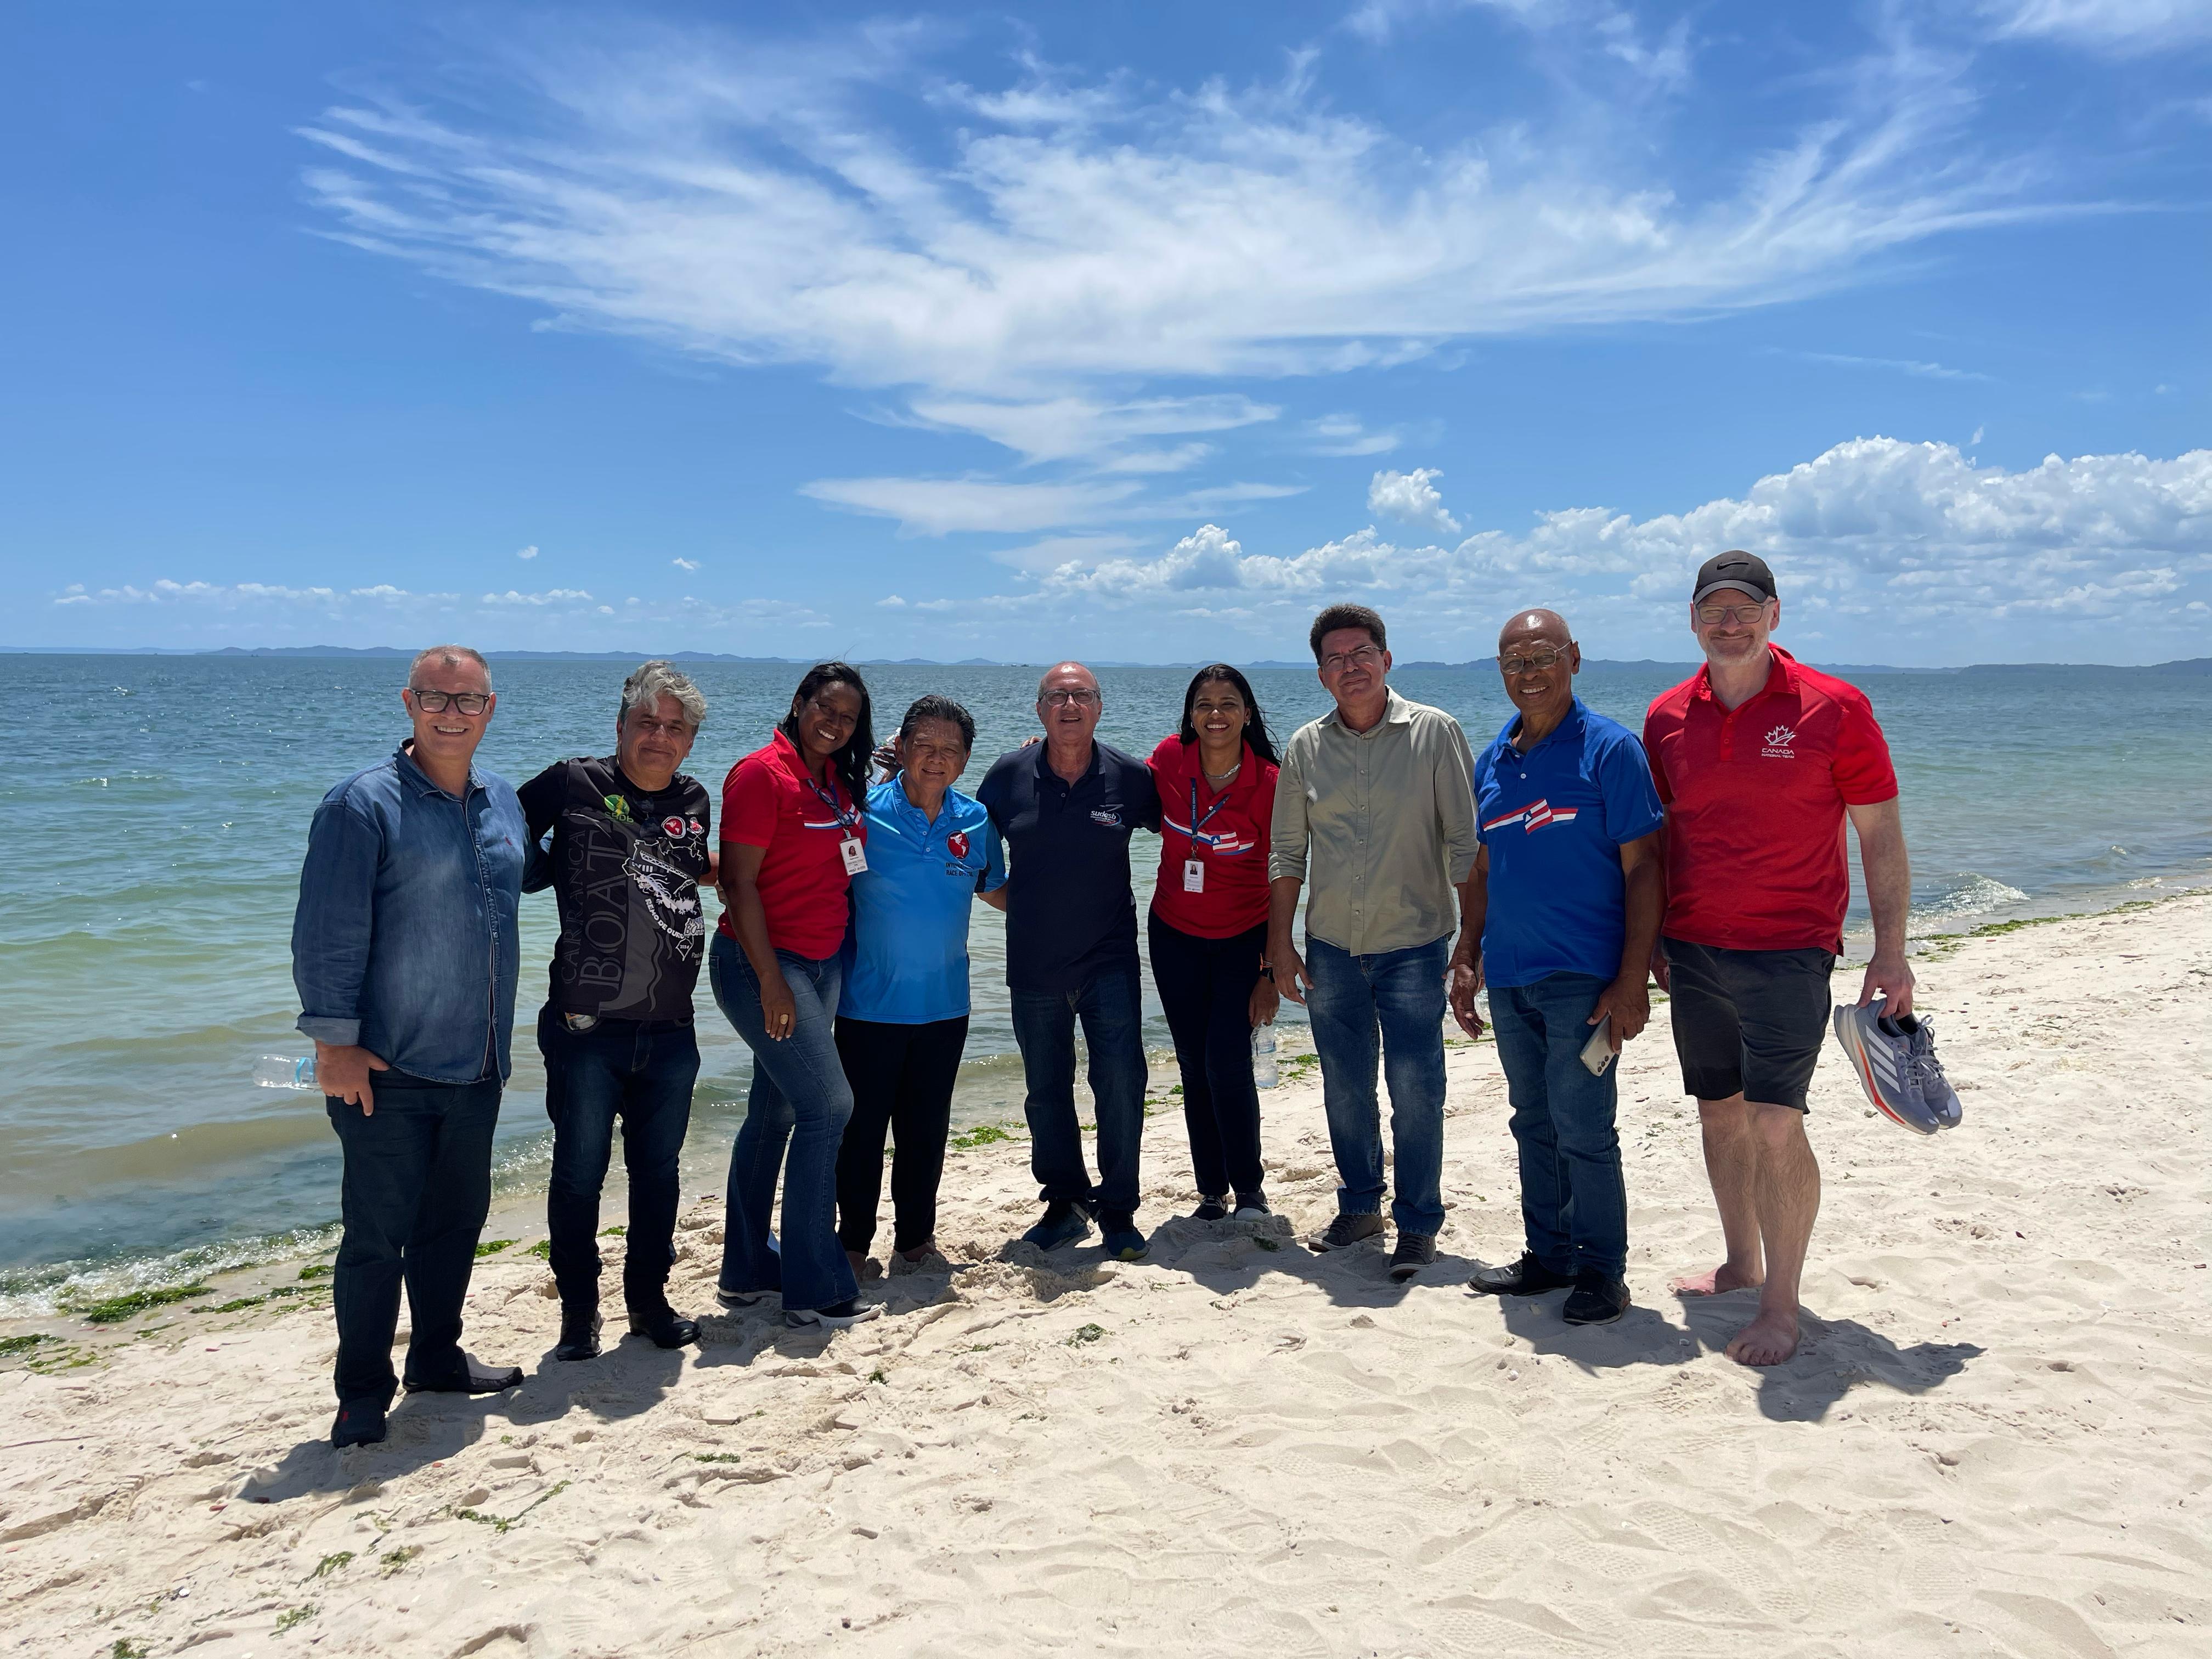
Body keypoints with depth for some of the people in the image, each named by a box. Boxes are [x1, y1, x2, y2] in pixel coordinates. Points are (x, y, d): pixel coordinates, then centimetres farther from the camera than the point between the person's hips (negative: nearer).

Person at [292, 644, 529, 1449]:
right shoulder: (363, 803, -12)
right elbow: (328, 932, -13)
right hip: (386, 1070, -6)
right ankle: (362, 1396, 17)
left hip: (476, 1067, 7)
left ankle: (437, 1358, 35)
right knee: (377, 1233, 1)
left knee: (457, 1218, 17)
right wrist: (335, 1040, -15)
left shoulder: (504, 802, 8)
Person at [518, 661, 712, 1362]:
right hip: (587, 1024, -4)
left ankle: (649, 1298, 31)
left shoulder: (694, 801, 11)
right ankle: (579, 1312, 23)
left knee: (658, 1169, 15)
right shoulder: (572, 784, -3)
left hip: (670, 1031, 4)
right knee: (579, 1172, 6)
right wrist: (555, 871, -4)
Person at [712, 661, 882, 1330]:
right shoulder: (762, 773, -13)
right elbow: (740, 882, -17)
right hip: (763, 963, -8)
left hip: (822, 964, 8)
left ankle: (747, 1271, 25)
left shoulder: (839, 781, 10)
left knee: (775, 1110, 14)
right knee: (828, 1104, -10)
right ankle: (815, 1289, -1)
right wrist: (771, 982, -19)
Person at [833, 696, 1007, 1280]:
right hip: (868, 1005, -3)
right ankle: (854, 1244, 22)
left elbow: (999, 892, 16)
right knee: (862, 1127, 5)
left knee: (927, 1130, 13)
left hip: (944, 1007, 3)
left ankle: (916, 1240, 28)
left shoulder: (977, 822, 2)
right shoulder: (863, 812, -9)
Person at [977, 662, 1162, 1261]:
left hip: (1109, 958, -2)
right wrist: (1019, 903, 6)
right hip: (1033, 964, 2)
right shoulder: (1008, 776, -2)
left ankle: (1118, 1212, 7)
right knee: (1045, 1092, 10)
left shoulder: (1130, 777, -4)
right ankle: (1065, 1204, 26)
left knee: (1121, 1083, -9)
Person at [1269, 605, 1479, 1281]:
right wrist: (1280, 944, 5)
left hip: (1413, 945, -3)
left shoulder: (1434, 732, -4)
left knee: (1416, 1090, -2)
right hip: (1330, 948, 3)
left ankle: (1417, 1224, 14)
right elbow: (1286, 852, 10)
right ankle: (1360, 1206, 30)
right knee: (1345, 1088, 13)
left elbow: (1464, 843, -4)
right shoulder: (1306, 747, 5)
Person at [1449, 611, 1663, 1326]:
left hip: (1582, 976, -6)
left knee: (1582, 1129, -1)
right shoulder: (1492, 761, 10)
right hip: (1510, 976, 6)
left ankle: (1602, 1269, 14)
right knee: (1534, 1126, 15)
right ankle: (1547, 1255, 27)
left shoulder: (1610, 749, -8)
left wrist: (1634, 979, -16)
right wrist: (1466, 960, 12)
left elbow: (1643, 867, -10)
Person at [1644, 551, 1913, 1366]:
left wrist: (1890, 952, -6)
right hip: (1693, 951, 5)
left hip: (1788, 951, -4)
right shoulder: (1667, 717, 4)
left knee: (1775, 1124, -9)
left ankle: (1781, 1305, 5)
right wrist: (1651, 939, 12)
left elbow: (1881, 837, -2)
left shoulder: (1835, 708, -7)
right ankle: (1741, 1261, 31)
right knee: (1719, 1113, 13)